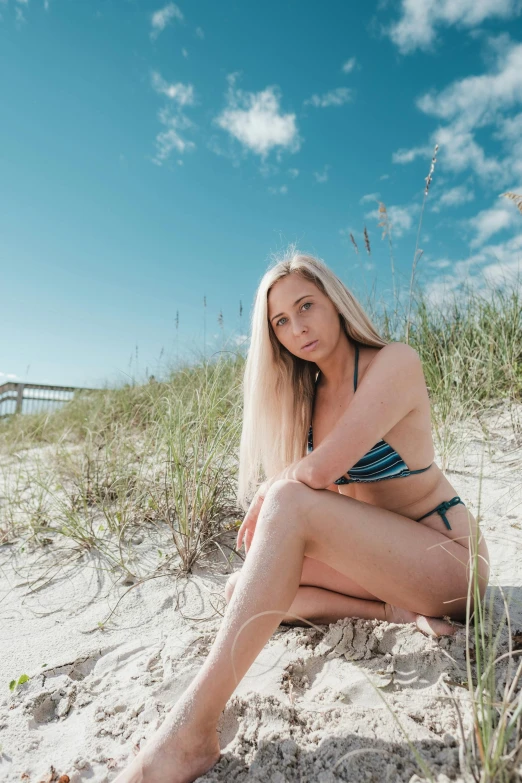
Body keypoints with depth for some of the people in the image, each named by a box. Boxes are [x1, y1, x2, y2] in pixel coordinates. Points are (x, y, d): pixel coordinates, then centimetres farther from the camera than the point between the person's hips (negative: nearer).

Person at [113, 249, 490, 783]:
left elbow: (318, 472, -27)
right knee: (240, 590, -2)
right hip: (379, 554, 8)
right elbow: (328, 489, 5)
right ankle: (398, 609, -9)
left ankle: (191, 729, -28)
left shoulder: (394, 363, -17)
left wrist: (264, 502, -10)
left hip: (447, 558, -7)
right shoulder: (309, 394, 4)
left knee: (289, 501, -32)